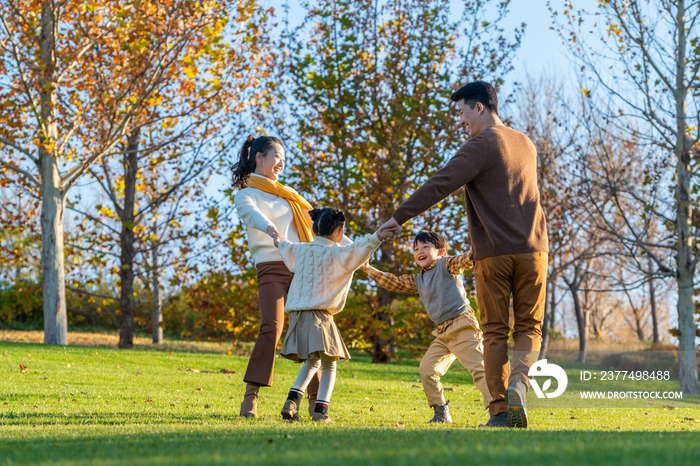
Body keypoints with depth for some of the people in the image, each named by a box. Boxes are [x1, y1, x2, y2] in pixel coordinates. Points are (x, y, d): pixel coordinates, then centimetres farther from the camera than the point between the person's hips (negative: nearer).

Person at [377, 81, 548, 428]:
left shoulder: (480, 146, -7)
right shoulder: (526, 145, 16)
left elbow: (439, 185, -14)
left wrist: (399, 217, -11)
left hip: (493, 253, -5)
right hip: (532, 249, 5)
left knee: (495, 332, 3)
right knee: (528, 327, 9)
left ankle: (500, 411, 1)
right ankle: (518, 381, -18)